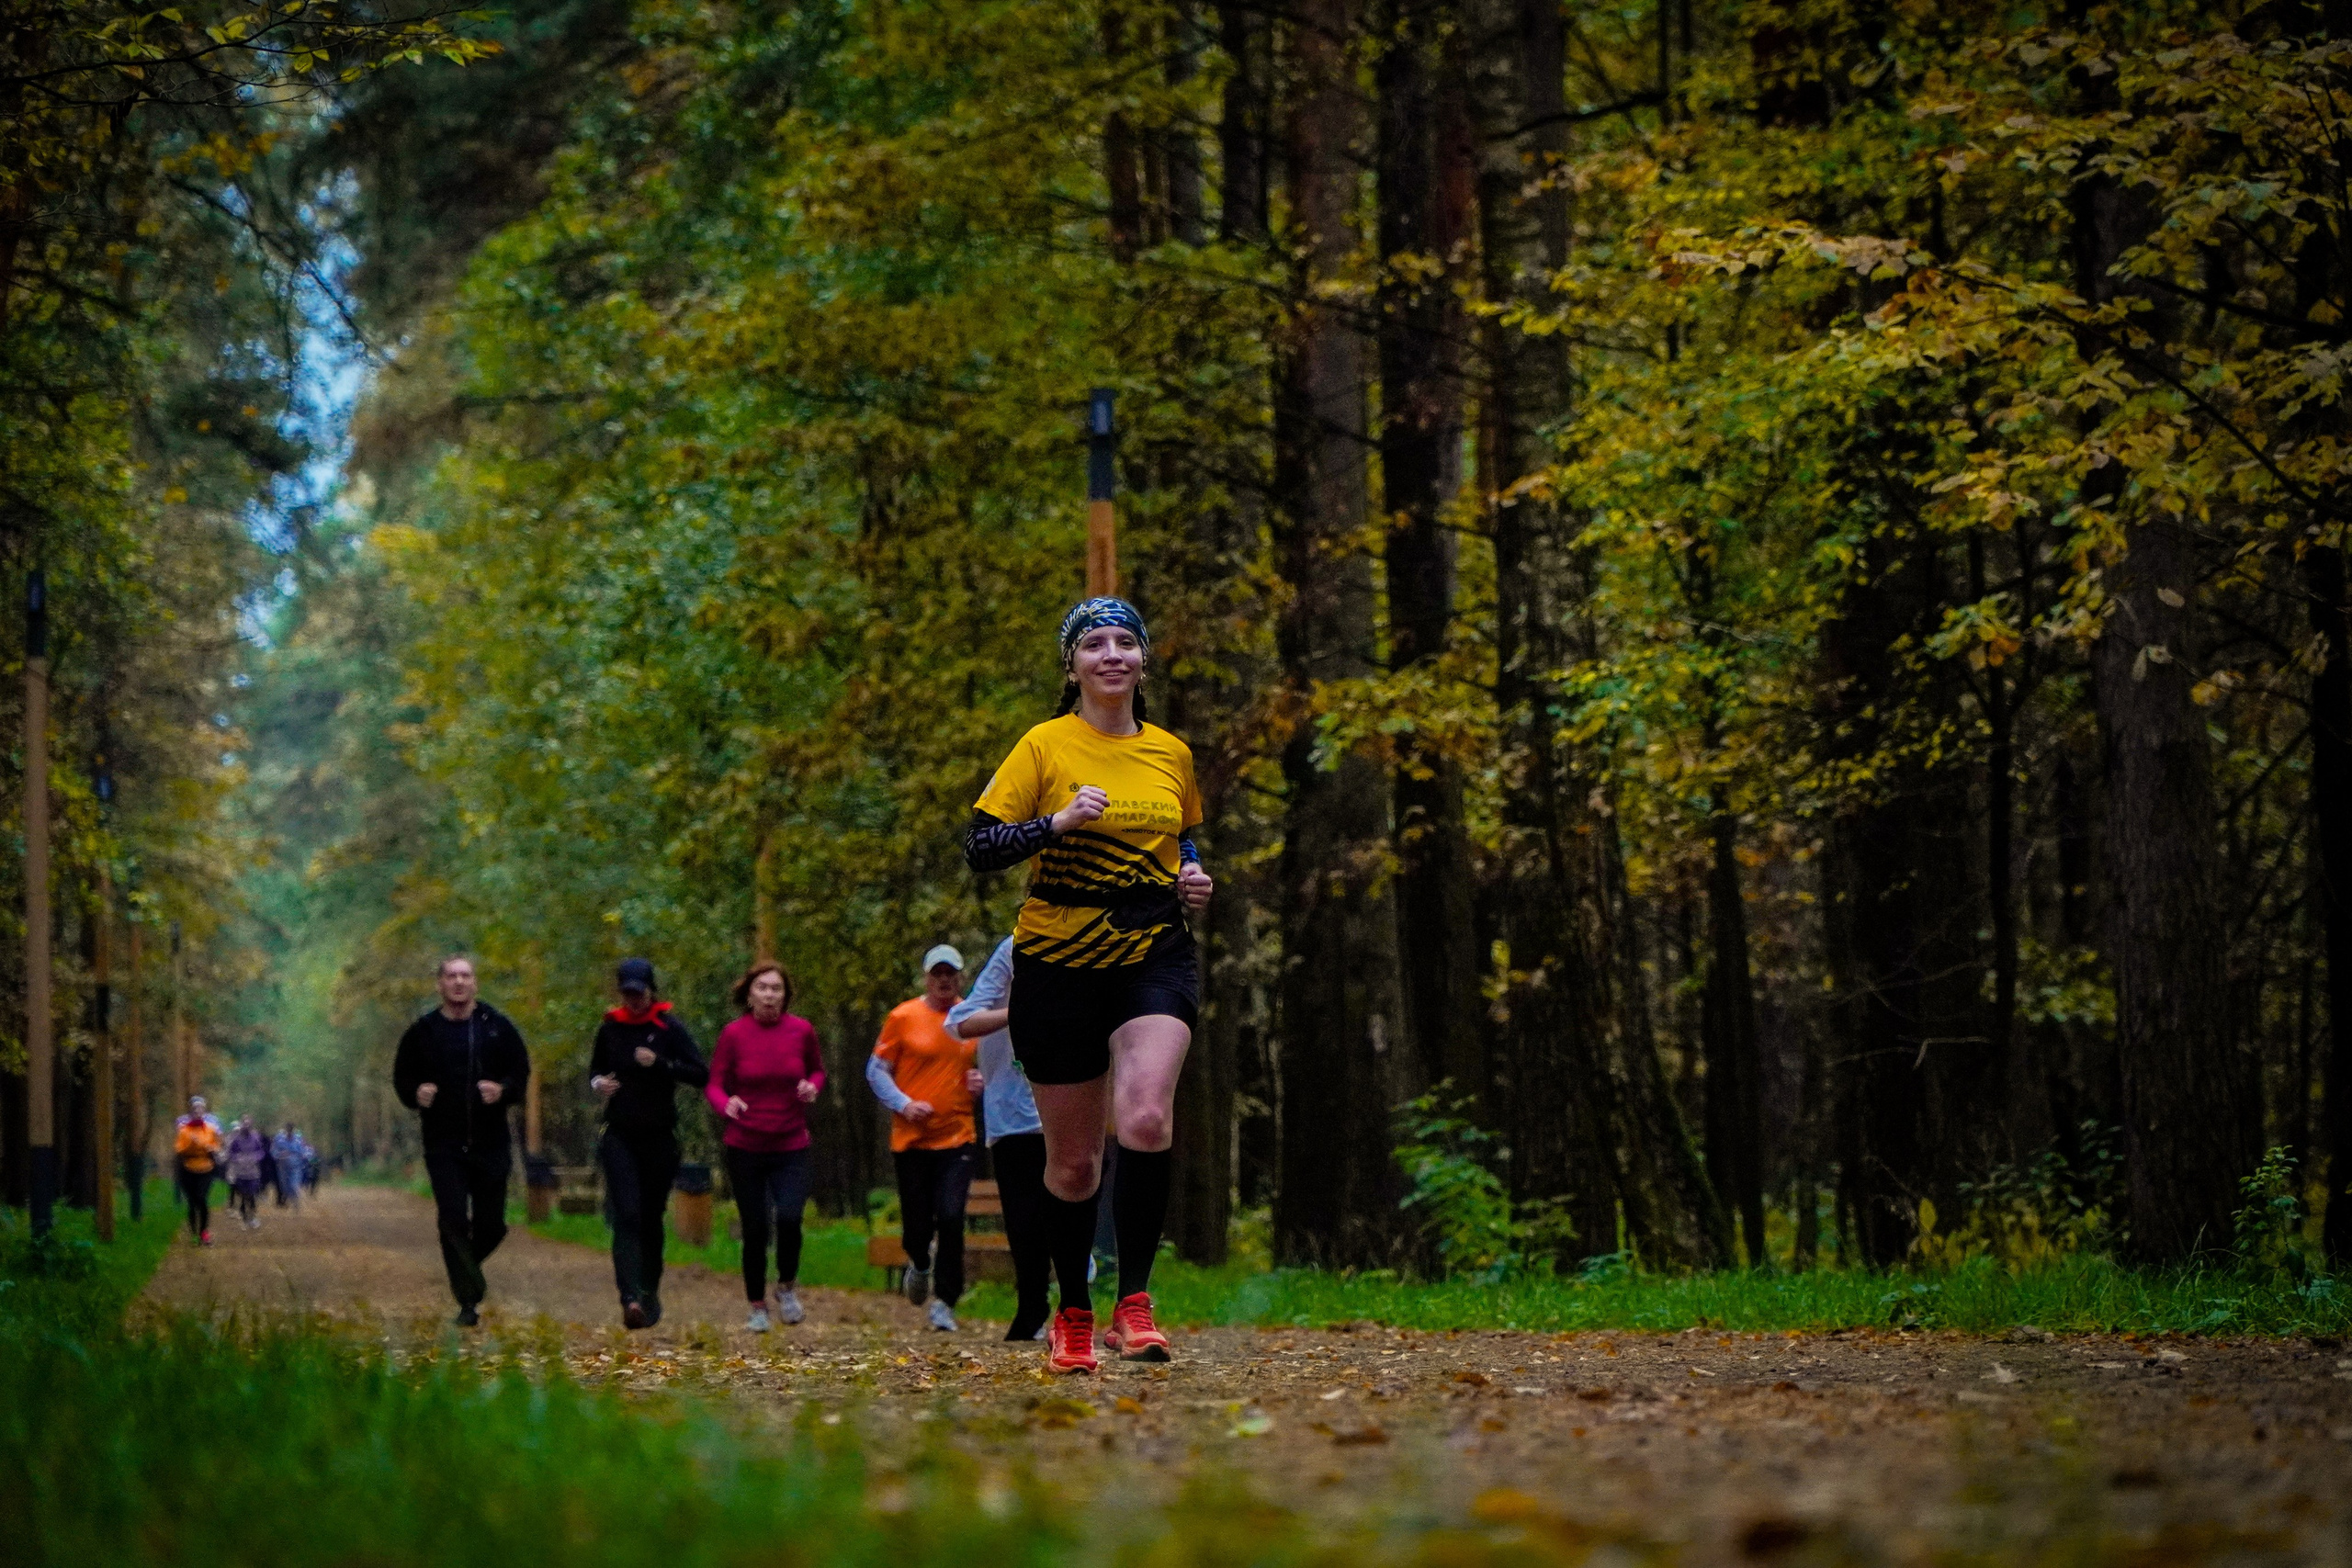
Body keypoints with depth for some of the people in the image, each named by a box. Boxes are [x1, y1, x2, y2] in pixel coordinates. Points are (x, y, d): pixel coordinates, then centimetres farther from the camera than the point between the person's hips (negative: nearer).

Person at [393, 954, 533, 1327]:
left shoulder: (497, 1027, 3)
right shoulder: (423, 1031, 3)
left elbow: (521, 1072, 6)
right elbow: (402, 1077, 11)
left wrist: (503, 1090, -15)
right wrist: (416, 1094, -11)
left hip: (490, 1142, 1)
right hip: (443, 1145, -1)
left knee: (491, 1224, 6)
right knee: (453, 1220, -9)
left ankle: (467, 1264, 37)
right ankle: (469, 1301, -3)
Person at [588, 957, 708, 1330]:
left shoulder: (669, 1028, -2)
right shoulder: (610, 1029, 6)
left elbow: (701, 1075, -7)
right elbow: (596, 1070, 20)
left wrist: (660, 1063, -20)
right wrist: (599, 1083, -3)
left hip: (659, 1137, -1)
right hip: (619, 1135, 1)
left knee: (651, 1218, 8)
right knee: (626, 1217, -14)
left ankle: (650, 1293, 27)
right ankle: (631, 1298, -28)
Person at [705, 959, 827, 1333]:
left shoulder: (802, 1031, -3)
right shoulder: (733, 1034, -7)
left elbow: (817, 1069, 14)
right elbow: (714, 1085, -4)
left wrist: (813, 1086, -9)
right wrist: (726, 1104, -26)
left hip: (791, 1147, 0)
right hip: (744, 1147, 0)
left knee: (789, 1217, -18)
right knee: (755, 1229, 2)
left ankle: (787, 1285, 9)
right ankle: (757, 1308, 20)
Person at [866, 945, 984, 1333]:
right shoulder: (903, 1018, -1)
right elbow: (876, 1070, 3)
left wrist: (983, 1080, -1)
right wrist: (904, 1104, -11)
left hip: (957, 1138, 1)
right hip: (911, 1138, -1)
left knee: (951, 1218, -14)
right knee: (917, 1224, 4)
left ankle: (944, 1301, -4)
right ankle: (919, 1264, 40)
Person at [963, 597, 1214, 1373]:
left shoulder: (1172, 754, 10)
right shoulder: (1044, 746, -2)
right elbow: (977, 847, -7)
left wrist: (1193, 878, 5)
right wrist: (1058, 822, -21)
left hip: (1156, 958, 1)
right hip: (1059, 963, -1)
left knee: (1146, 1117, -25)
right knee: (1074, 1158, 6)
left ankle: (1133, 1301, -16)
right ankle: (1071, 1316, 26)